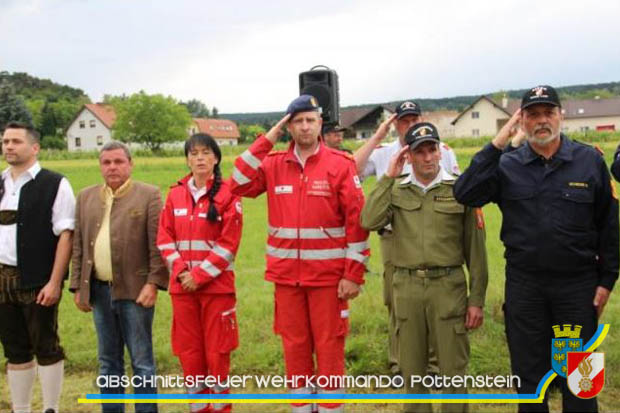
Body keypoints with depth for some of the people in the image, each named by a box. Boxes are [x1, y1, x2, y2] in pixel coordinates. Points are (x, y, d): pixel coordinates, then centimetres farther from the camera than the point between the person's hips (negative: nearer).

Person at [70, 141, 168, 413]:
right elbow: (78, 245, 12)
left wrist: (153, 283, -14)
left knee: (141, 361, 3)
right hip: (99, 290, 5)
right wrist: (78, 286, 8)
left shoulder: (149, 195, -3)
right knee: (108, 361, 15)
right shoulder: (86, 197, 11)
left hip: (134, 290, -4)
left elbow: (157, 244, -7)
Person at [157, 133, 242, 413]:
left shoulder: (227, 194, -5)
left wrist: (200, 275, -13)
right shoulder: (175, 194, 7)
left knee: (217, 351, 3)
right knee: (188, 352, 9)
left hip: (217, 285, -4)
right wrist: (180, 271, -8)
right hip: (182, 286, 4)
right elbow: (165, 238, 6)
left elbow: (229, 243, -10)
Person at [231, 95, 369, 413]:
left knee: (330, 348, 4)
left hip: (328, 276, -3)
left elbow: (358, 221, -7)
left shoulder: (340, 164, -5)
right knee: (294, 347, 12)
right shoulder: (274, 164, 6)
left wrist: (354, 274, -10)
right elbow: (239, 185, -4)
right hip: (286, 276, 3)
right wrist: (266, 141, -5)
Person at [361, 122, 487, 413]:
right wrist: (388, 177, -10)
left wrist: (477, 299, -1)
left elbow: (475, 248, 1)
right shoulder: (396, 190, 5)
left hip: (448, 286, -2)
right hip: (406, 287, 2)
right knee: (412, 369, 13)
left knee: (453, 368, 5)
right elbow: (369, 222, -13)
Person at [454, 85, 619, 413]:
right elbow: (465, 194, -17)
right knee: (528, 373, 15)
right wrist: (497, 144, -18)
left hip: (578, 284, 0)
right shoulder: (507, 165, -2)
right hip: (524, 284, 1)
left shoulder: (590, 161, -2)